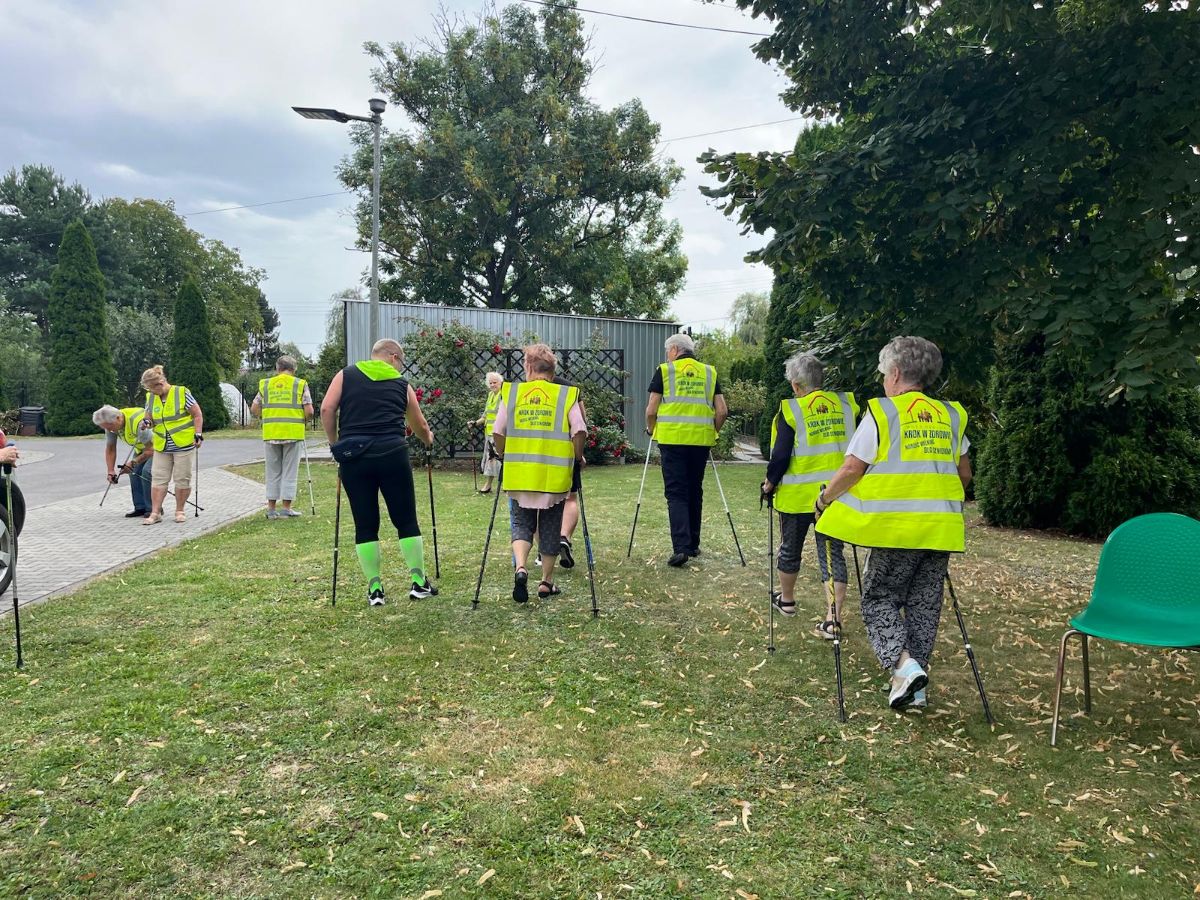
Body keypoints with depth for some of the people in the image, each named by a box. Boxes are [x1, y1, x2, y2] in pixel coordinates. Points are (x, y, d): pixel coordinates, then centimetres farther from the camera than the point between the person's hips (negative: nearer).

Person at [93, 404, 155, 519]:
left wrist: (133, 462, -23)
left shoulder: (138, 423, -38)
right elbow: (110, 449, 0)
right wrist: (111, 471, -7)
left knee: (147, 472, -22)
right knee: (134, 472, -4)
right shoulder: (111, 424, -12)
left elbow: (151, 450, -30)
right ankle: (141, 508, 4)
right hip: (141, 447, 8)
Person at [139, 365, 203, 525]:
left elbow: (198, 415, -5)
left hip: (184, 445, -5)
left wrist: (198, 434, -11)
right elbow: (150, 417, 15)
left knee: (182, 479, 2)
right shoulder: (151, 398, 6)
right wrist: (147, 422, -9)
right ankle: (155, 513, 5)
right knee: (158, 479, 1)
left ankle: (180, 511, 15)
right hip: (161, 447, 5)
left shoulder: (182, 393, -9)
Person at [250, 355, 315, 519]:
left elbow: (254, 410, 6)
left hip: (270, 433, 2)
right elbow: (309, 411, -7)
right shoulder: (300, 384, 1)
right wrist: (303, 421, 13)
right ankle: (286, 508, 6)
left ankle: (271, 508, 15)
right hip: (293, 433, -2)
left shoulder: (265, 384, 8)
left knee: (273, 471, 12)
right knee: (290, 471, 5)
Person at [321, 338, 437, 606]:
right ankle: (419, 582, 15)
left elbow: (326, 410, 0)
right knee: (406, 521, 9)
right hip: (392, 453, -1)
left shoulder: (346, 375, 14)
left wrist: (335, 444, 11)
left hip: (353, 456, 1)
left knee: (365, 525, 8)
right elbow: (420, 426, 22)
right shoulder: (401, 384, 14)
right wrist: (428, 440, 43)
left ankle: (375, 589, 11)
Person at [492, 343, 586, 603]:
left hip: (519, 475, 1)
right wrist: (576, 458, 6)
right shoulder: (567, 395, 0)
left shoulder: (512, 393, 2)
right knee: (550, 529, 14)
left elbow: (497, 432, 0)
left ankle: (521, 568, -11)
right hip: (554, 475, 0)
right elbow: (579, 431, -10)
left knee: (521, 525, 13)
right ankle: (546, 582, 21)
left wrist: (505, 456, 17)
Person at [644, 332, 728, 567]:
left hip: (672, 439, -3)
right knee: (695, 492, 15)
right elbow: (722, 411, 7)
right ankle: (693, 545, 24)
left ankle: (681, 547, -11)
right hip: (701, 440, 3)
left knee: (676, 493, 0)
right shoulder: (710, 372, 11)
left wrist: (651, 430, 18)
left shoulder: (665, 371, 3)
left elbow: (651, 410, 0)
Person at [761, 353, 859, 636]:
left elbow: (781, 455, -11)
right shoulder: (846, 403, 0)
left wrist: (770, 483, 4)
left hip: (797, 495, -3)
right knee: (833, 552, 8)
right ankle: (833, 618, 3)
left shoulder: (791, 410, -12)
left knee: (790, 549, 17)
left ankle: (786, 599, 36)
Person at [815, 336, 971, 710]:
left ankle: (904, 664, -12)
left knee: (879, 597, 8)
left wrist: (824, 499, 5)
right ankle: (915, 685, 17)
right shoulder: (950, 416, 12)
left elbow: (852, 469, -8)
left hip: (898, 526, -5)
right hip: (942, 527, 5)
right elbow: (964, 474, 18)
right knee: (924, 603, 13)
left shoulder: (881, 413, -5)